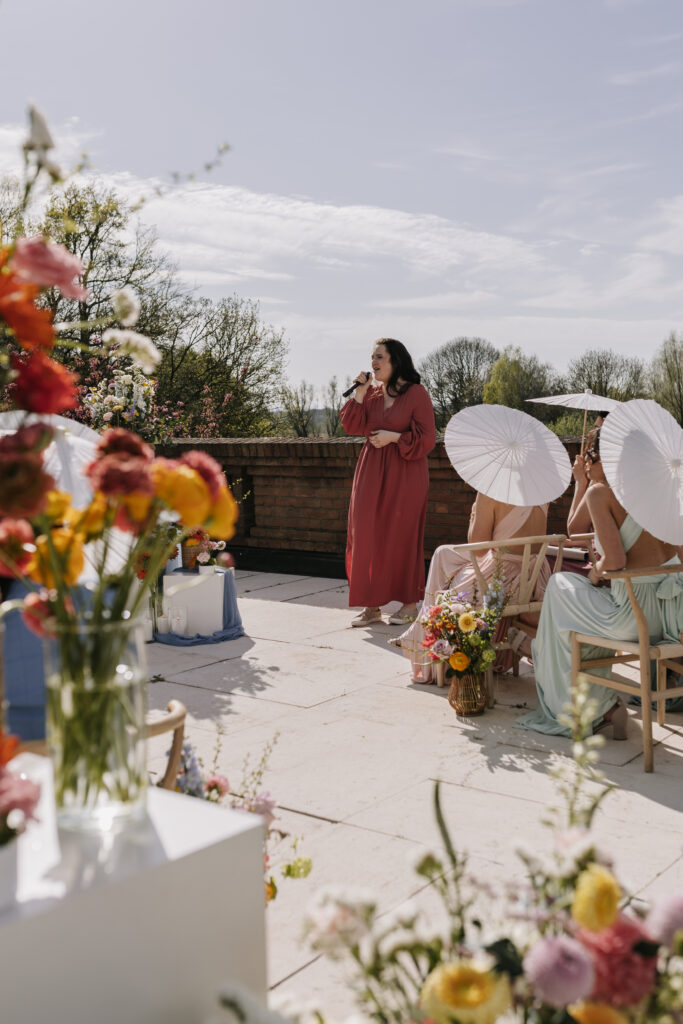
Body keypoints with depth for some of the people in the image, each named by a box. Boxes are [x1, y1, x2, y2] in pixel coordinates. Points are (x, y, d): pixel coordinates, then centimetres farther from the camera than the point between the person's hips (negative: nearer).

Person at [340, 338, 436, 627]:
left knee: (401, 537, -1)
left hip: (404, 473, -5)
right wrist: (359, 394, -5)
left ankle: (409, 603, 12)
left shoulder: (416, 394, -6)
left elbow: (427, 438, -7)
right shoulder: (372, 392, 11)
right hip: (372, 473, 5)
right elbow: (352, 426, 3)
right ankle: (372, 606, 9)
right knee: (368, 535, 2)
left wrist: (393, 437, -14)